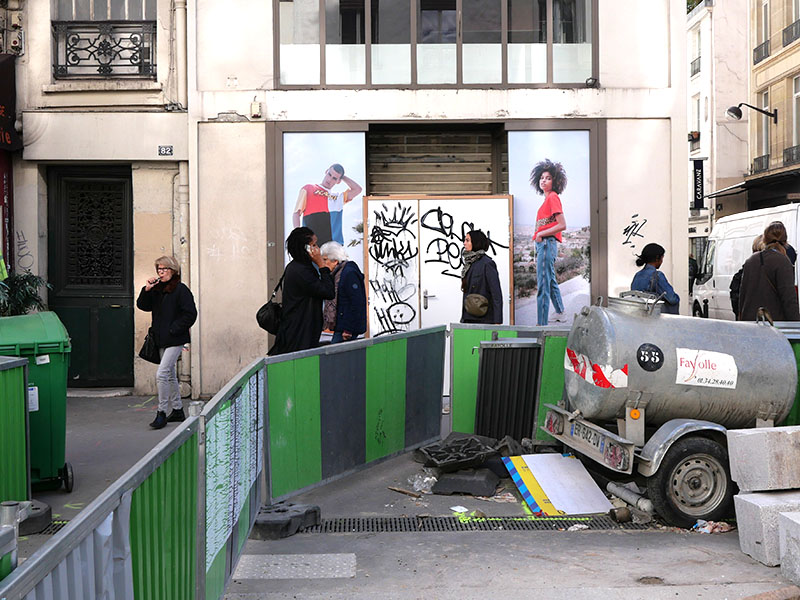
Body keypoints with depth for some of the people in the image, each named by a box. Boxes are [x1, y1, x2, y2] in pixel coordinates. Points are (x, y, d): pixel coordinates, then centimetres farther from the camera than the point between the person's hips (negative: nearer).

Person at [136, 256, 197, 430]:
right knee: (170, 375, 15)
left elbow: (190, 314, -14)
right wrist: (146, 290, -7)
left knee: (161, 374, -15)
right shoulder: (157, 289, 10)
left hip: (175, 340, -8)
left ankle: (161, 412, -6)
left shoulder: (181, 290, -11)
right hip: (162, 340, 8)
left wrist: (173, 330, -15)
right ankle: (177, 410, 25)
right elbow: (142, 306, 9)